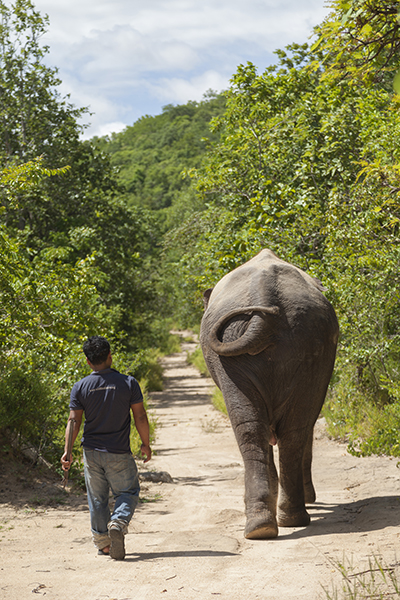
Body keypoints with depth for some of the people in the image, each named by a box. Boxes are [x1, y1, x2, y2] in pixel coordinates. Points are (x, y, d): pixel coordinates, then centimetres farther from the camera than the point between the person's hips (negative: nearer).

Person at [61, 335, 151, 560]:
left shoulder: (80, 387, -3)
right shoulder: (128, 382, -6)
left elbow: (74, 421, -5)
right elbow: (140, 417, -5)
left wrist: (67, 451, -2)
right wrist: (146, 444, 7)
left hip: (92, 452, 2)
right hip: (119, 453, -2)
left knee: (97, 499, 14)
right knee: (128, 492, 11)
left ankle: (103, 542, 18)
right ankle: (119, 522, -16)